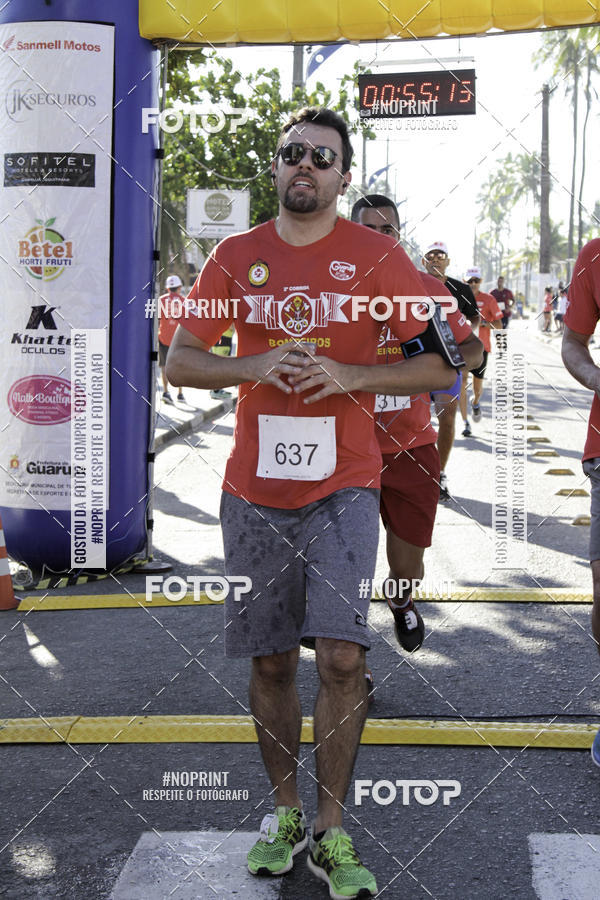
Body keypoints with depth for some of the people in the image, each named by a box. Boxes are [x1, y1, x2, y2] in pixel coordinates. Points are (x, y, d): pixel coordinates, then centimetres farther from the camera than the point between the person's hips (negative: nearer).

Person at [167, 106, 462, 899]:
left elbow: (442, 364, 0)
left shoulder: (377, 255, 0)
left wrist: (349, 375, -14)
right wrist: (252, 367, -11)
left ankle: (331, 832, 5)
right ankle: (285, 814, 26)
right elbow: (179, 361, 8)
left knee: (341, 656, -11)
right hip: (253, 490, 2)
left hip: (343, 486, -2)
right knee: (271, 661, 9)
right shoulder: (235, 256, 7)